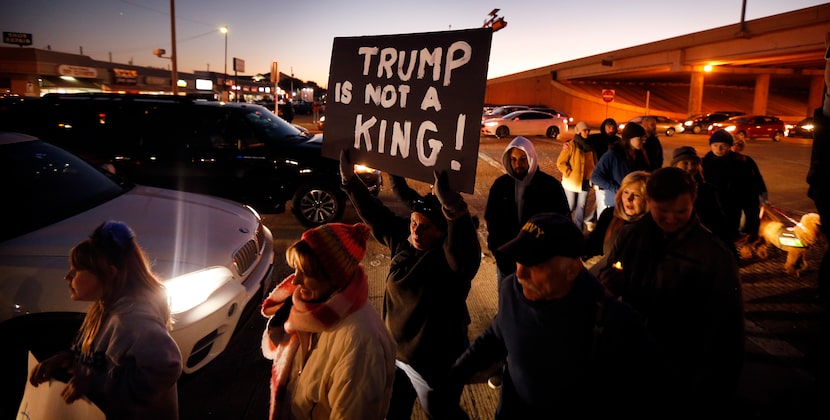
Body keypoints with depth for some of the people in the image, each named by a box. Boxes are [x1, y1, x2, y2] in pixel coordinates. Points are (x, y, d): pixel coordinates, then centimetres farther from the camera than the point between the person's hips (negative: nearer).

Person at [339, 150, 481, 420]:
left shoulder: (454, 258, -26)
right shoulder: (403, 240, -5)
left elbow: (463, 234, -48)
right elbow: (374, 214, 4)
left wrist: (446, 196, -65)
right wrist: (350, 179, -1)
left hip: (433, 359, -6)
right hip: (394, 349, 7)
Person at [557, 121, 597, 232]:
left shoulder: (590, 146, 6)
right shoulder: (571, 145, -11)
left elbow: (594, 162, 15)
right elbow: (560, 162, -11)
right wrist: (569, 174, -14)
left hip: (585, 181, 5)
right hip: (571, 181, -4)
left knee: (581, 206, 8)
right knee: (571, 207, 6)